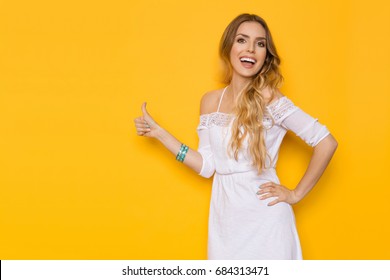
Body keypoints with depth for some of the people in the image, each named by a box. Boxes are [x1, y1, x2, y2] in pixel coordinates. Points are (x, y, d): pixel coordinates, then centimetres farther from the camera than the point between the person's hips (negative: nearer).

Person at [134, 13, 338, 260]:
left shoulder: (270, 100, -10)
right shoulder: (210, 101, 4)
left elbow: (327, 143, -12)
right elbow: (207, 166, 3)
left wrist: (296, 194, -8)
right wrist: (159, 133, 3)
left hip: (264, 217, -4)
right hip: (225, 218, 4)